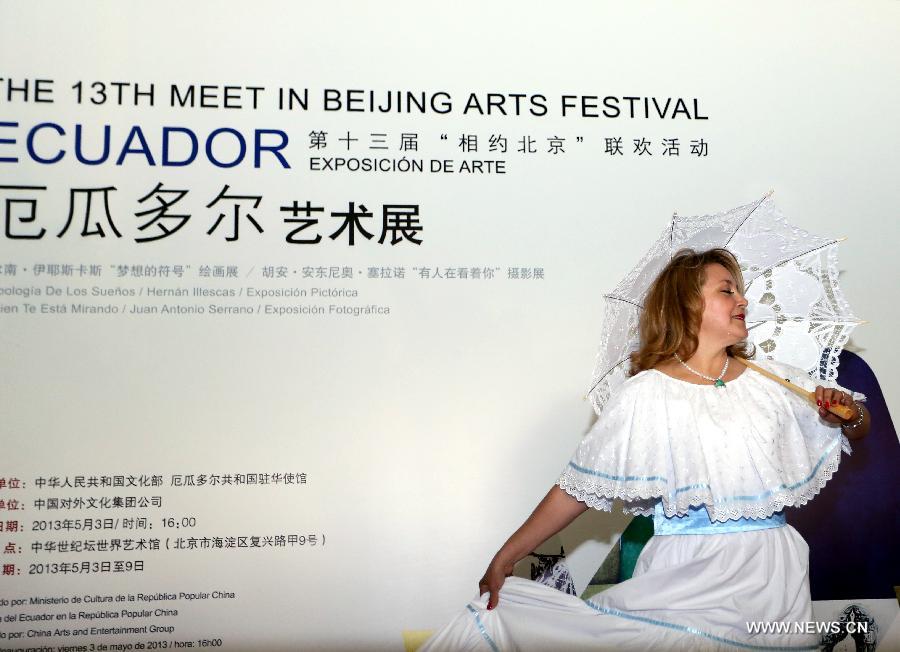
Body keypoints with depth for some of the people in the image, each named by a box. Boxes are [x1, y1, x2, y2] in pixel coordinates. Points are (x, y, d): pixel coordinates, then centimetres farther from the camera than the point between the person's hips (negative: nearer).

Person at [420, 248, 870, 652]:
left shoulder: (772, 380, 10)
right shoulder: (647, 394, -2)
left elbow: (858, 430, 22)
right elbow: (580, 487, -3)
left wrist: (850, 414, -3)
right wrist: (506, 557, -6)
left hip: (772, 580, 4)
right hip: (684, 575, -4)